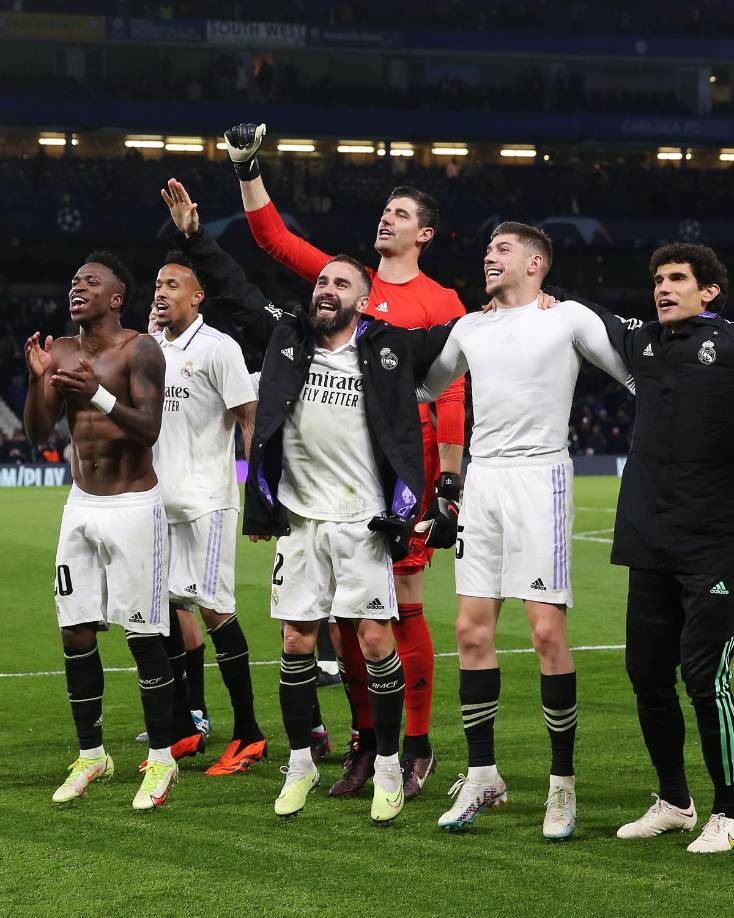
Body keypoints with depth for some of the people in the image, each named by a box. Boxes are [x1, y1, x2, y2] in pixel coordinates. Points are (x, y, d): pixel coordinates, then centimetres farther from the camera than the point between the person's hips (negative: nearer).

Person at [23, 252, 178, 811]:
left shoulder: (139, 350, -11)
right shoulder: (63, 352, 8)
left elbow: (150, 429, -20)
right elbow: (39, 433, 5)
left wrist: (98, 393, -33)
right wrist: (37, 380, -11)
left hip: (133, 507, -6)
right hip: (82, 506, 6)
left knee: (144, 636, -4)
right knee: (76, 634, 7)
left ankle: (161, 759, 5)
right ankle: (91, 755, 19)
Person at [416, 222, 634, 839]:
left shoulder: (569, 319, 0)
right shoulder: (470, 328, 16)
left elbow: (639, 376, 1)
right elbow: (424, 387, 31)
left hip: (540, 476, -5)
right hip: (482, 478, 5)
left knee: (547, 632, -10)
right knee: (473, 631, 2)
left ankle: (563, 783, 0)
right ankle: (482, 776, 12)